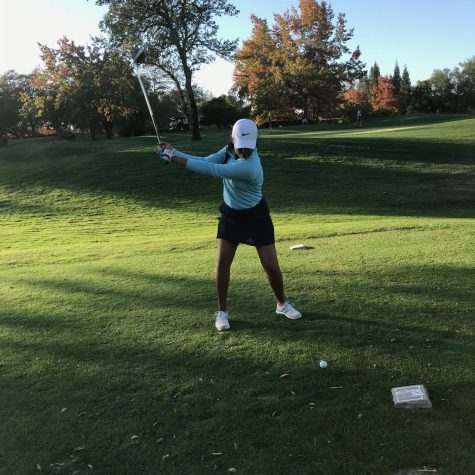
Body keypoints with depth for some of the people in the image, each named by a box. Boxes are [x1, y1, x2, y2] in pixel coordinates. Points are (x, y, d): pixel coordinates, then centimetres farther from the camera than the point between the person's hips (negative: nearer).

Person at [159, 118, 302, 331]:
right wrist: (174, 152, -21)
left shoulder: (249, 166, -34)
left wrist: (174, 159, -34)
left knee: (271, 265, -2)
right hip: (231, 214, 6)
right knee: (222, 261, -3)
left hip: (255, 217, -5)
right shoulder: (231, 148, -9)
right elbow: (206, 161, -8)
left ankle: (282, 304, 25)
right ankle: (222, 311, 12)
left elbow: (211, 170, -36)